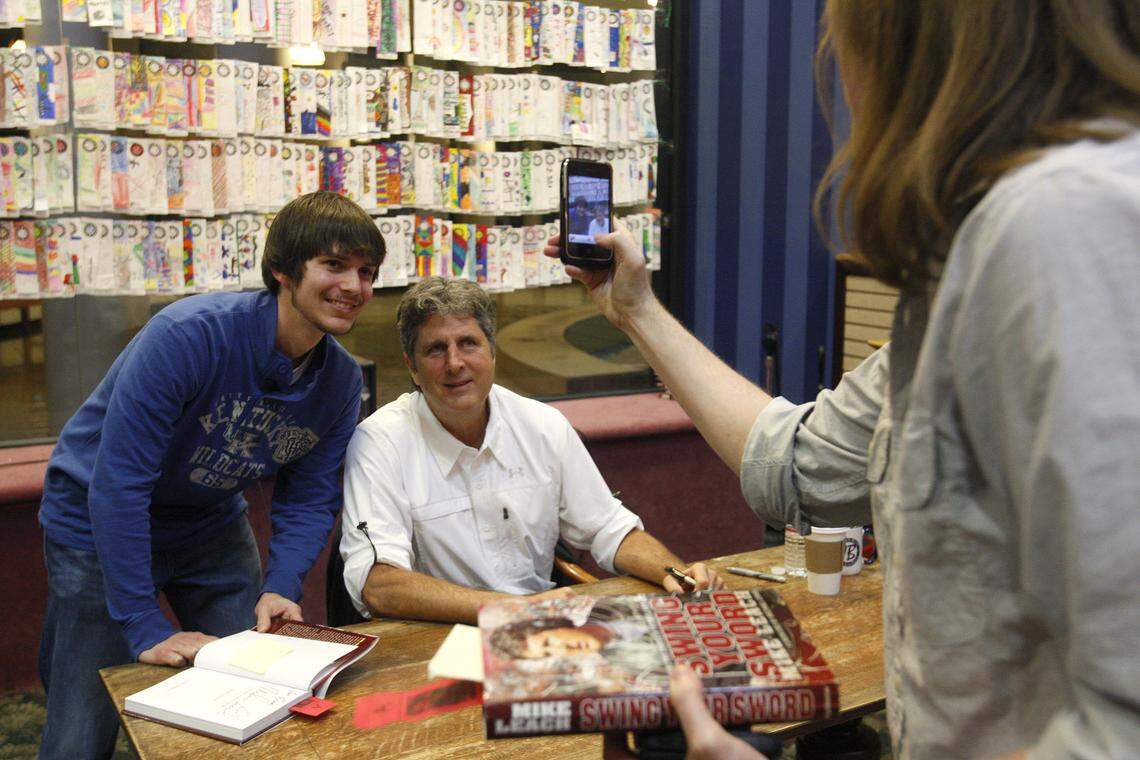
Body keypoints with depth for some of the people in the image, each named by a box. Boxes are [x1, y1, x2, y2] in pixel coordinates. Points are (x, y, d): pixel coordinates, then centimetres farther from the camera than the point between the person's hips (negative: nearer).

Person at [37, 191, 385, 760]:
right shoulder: (187, 335, -31)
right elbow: (117, 484, -32)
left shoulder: (341, 381, -11)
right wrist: (144, 628, -31)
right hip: (97, 526, -5)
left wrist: (280, 587, -22)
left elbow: (309, 498, -4)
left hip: (213, 530, 5)